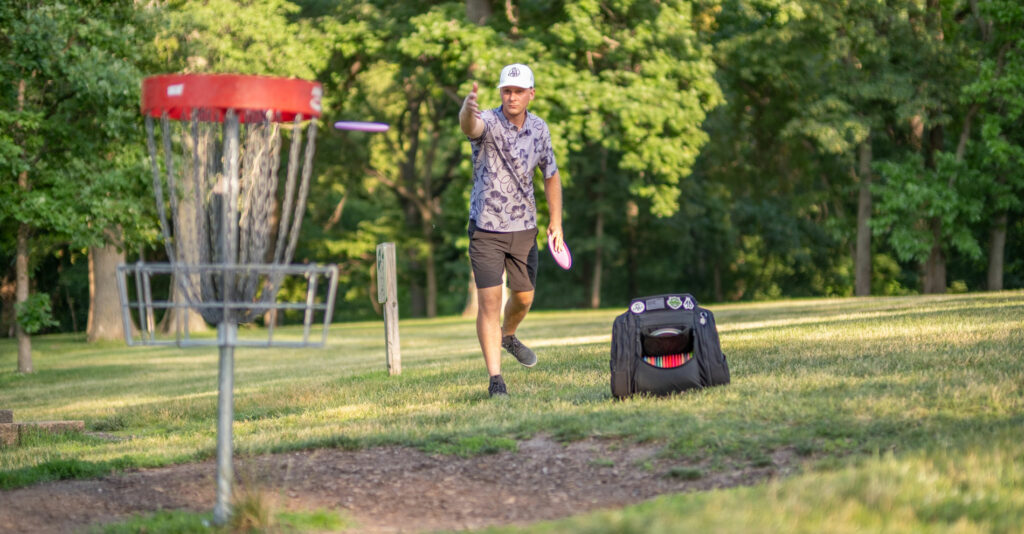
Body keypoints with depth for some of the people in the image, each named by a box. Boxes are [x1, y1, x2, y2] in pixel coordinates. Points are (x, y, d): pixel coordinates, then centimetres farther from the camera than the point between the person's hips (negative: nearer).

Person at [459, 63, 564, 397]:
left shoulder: (539, 129, -2)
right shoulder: (488, 122, -17)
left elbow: (551, 175, 12)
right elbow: (470, 126, -44)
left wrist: (556, 221, 6)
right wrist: (468, 108, -68)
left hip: (524, 228, 5)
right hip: (486, 228, -5)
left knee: (524, 296, 16)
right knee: (489, 301, -10)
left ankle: (508, 335, 49)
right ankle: (495, 379, -6)